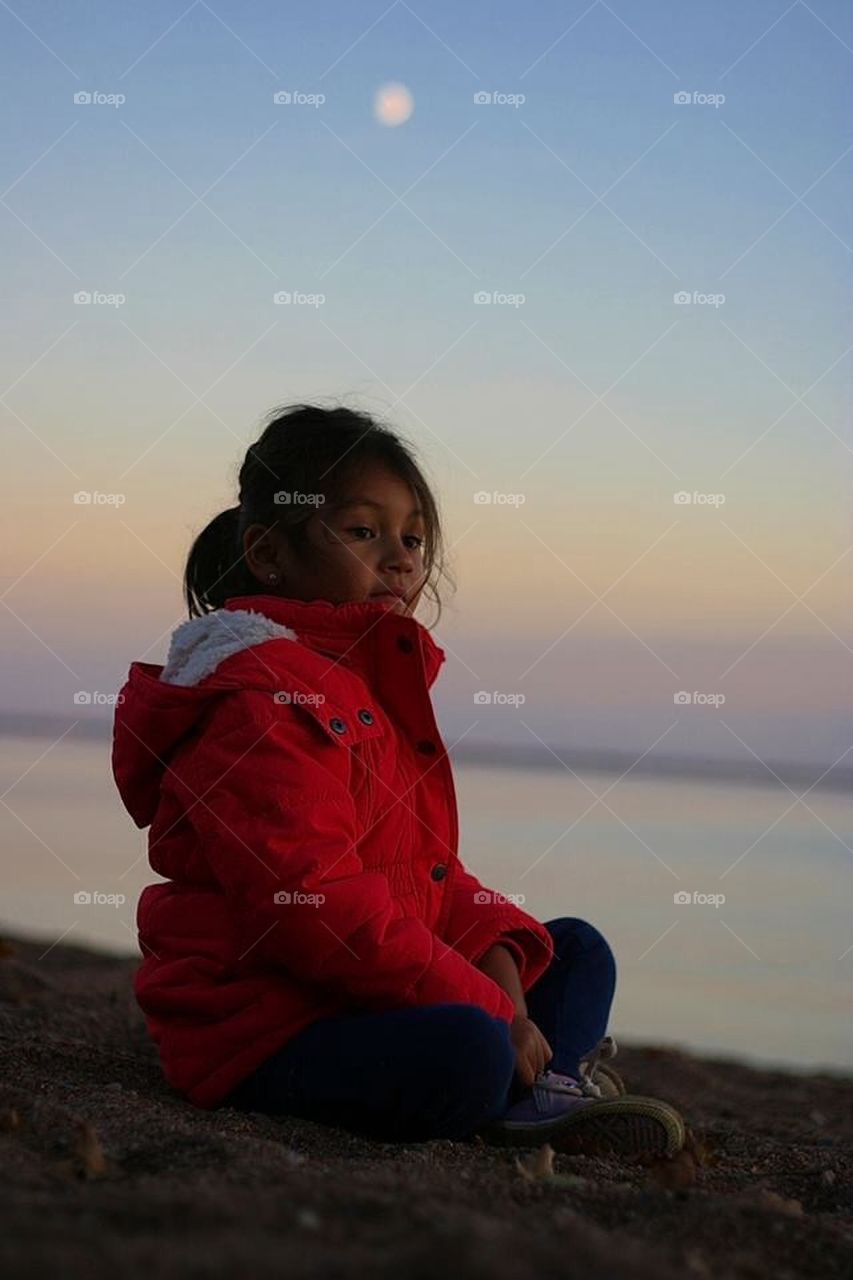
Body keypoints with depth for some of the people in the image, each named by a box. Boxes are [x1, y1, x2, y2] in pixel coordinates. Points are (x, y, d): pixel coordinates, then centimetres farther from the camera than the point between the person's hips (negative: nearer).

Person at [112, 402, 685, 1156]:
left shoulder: (375, 685, 19)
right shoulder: (261, 699, -15)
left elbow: (427, 871, 19)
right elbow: (315, 906, -24)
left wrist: (498, 961, -3)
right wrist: (489, 1007, -21)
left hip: (363, 999, 11)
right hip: (266, 1032, -11)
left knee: (577, 950, 14)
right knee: (467, 1052, -37)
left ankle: (540, 1093, -13)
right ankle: (528, 1093, -5)